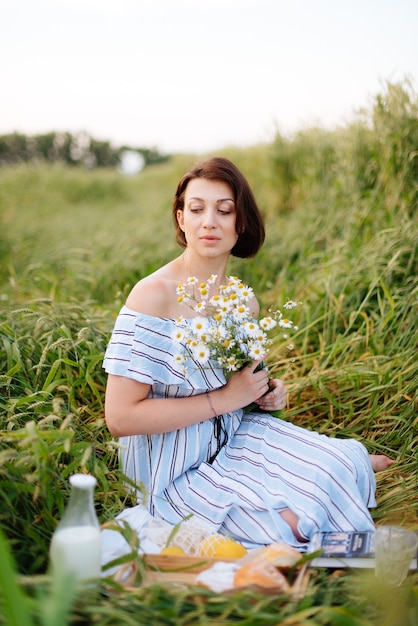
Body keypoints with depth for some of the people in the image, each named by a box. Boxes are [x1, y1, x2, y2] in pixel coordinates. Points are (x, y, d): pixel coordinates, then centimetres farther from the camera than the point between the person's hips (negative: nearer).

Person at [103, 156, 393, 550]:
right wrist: (222, 399, -22)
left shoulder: (245, 302, 1)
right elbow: (120, 417, -24)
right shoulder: (153, 295, -20)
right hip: (178, 473, -6)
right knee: (294, 524, -21)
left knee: (344, 461, -10)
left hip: (234, 436, 6)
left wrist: (267, 392, -2)